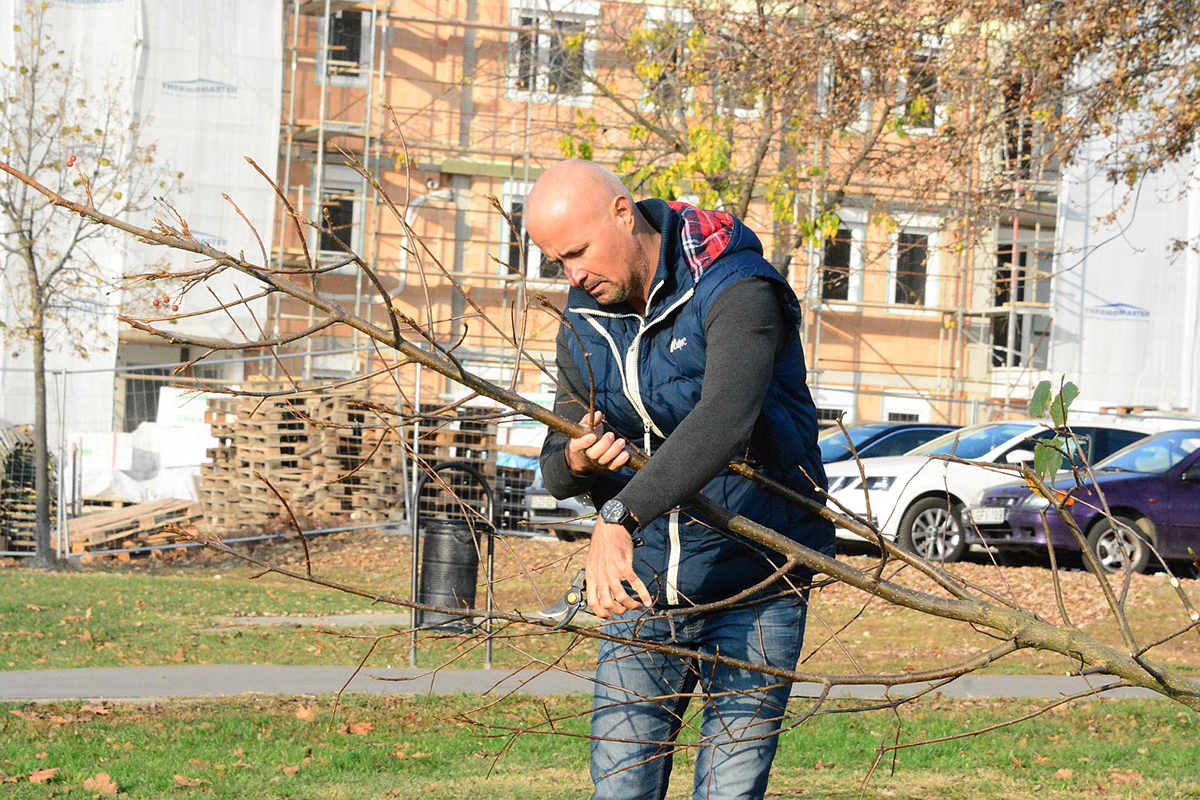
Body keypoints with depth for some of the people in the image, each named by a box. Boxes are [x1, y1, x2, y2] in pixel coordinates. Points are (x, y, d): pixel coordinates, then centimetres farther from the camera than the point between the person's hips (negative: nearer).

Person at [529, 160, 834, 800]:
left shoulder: (735, 291, -19)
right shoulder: (584, 321, 4)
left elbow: (724, 419, -36)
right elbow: (554, 467, 9)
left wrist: (619, 516, -46)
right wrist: (574, 464, -17)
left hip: (752, 592, -5)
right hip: (642, 588, 6)